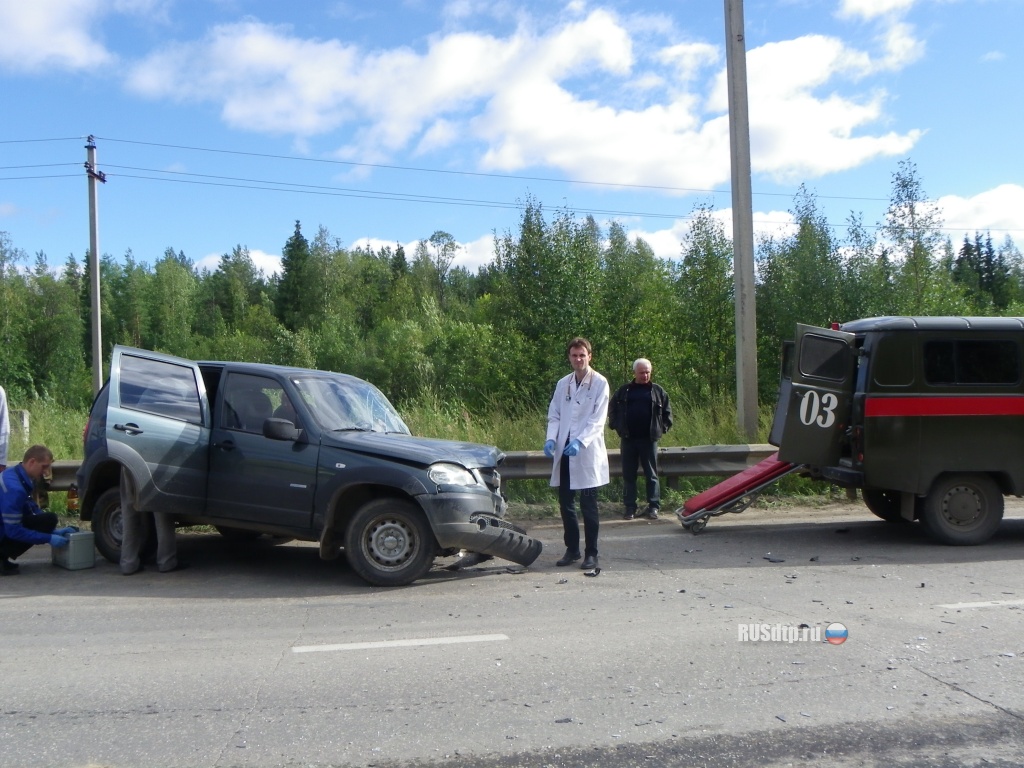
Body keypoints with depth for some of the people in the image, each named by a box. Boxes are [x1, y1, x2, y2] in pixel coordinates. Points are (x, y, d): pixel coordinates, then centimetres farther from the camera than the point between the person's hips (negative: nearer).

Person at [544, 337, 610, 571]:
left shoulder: (599, 383, -2)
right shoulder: (563, 384, 14)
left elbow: (597, 419, -9)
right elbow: (554, 415, 13)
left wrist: (580, 441, -22)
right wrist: (551, 439, -6)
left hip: (587, 453, -5)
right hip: (564, 451, 5)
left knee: (588, 505, 0)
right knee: (565, 503, 8)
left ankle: (591, 553, 9)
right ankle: (572, 549, 21)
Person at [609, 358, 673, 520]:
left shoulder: (657, 391, 7)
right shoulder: (624, 391, 8)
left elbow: (667, 411, 12)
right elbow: (612, 409, 15)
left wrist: (663, 427, 3)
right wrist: (617, 426, 5)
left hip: (649, 439, -1)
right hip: (628, 439, 1)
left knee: (651, 474, 3)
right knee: (628, 475, 5)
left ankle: (654, 506, 9)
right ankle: (630, 507, 11)